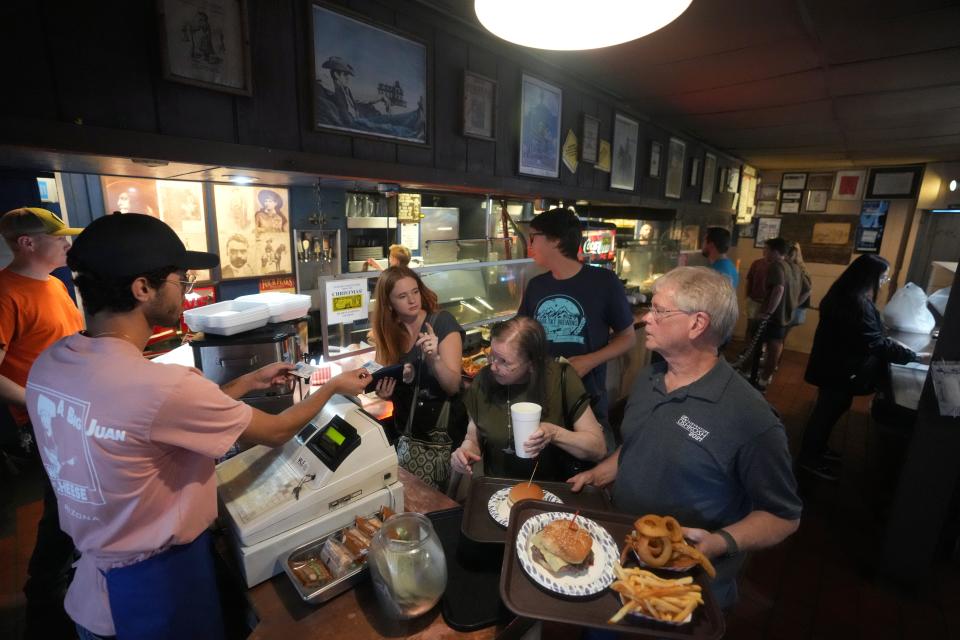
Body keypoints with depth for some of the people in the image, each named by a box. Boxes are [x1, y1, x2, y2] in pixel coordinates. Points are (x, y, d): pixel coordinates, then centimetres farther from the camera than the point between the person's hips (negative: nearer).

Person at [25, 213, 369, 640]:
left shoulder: (48, 364, -8)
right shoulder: (160, 385, -35)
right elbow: (276, 432, -20)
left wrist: (250, 381, 7)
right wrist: (335, 386, -5)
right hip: (158, 584, -7)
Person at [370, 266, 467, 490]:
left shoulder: (442, 322, -12)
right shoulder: (389, 330, 1)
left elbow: (453, 386, -18)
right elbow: (395, 389, 11)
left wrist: (434, 359, -34)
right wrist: (385, 390, -11)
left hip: (440, 431, -4)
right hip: (406, 430, 5)